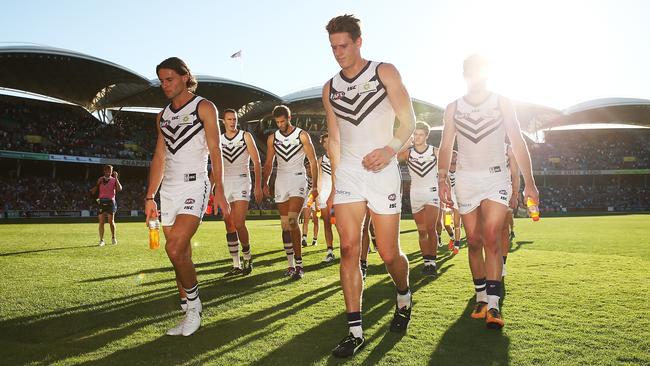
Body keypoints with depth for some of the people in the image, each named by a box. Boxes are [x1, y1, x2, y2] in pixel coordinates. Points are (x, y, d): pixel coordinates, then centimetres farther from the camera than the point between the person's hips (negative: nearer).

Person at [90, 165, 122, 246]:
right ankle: (101, 240, 3)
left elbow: (120, 189, -11)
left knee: (111, 221, -3)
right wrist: (98, 183, -4)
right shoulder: (100, 179, 12)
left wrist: (116, 178, -13)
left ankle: (113, 238, 15)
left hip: (110, 202, -2)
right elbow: (93, 192, 10)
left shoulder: (114, 180, 8)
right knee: (101, 222, -2)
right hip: (101, 202, 2)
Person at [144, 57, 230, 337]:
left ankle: (194, 306, -1)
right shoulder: (163, 116, 18)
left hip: (194, 185, -6)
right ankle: (190, 313, 15)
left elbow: (214, 151, -6)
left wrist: (219, 191, -15)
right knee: (181, 255, 6)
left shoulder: (204, 107, 1)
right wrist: (149, 197, 12)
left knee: (175, 249, -20)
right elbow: (159, 158, 18)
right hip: (169, 189, 6)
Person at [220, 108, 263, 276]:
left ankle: (248, 257, 8)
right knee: (229, 226, 3)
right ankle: (236, 266, 10)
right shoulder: (219, 140, 10)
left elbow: (257, 162, -2)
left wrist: (258, 187, -9)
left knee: (239, 224, -14)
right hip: (224, 184, 4)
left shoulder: (245, 136, 1)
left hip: (241, 182, -4)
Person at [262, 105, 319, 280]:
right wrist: (265, 183, 1)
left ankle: (299, 264, -16)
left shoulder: (302, 135, -2)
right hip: (281, 181, 5)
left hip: (298, 180, -4)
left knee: (292, 221, -20)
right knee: (285, 225, 5)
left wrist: (315, 186, -7)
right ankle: (291, 264, 13)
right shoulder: (272, 138, 9)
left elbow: (313, 161, -2)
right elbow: (268, 163, 14)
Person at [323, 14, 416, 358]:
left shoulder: (384, 72, 1)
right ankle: (355, 331, -1)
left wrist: (390, 149, -21)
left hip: (382, 171, -3)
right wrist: (334, 183, 13)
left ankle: (404, 297, 35)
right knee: (349, 250, -8)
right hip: (347, 172, 3)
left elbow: (408, 120, -3)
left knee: (389, 254, 2)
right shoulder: (330, 88, 12)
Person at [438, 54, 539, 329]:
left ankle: (493, 305, -15)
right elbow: (446, 146, 8)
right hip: (466, 179, 2)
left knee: (491, 238, -16)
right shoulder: (453, 108, 9)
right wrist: (442, 179, -4)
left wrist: (529, 182, -3)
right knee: (474, 242, 4)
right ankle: (481, 298, 15)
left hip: (496, 177, -2)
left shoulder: (502, 103, 5)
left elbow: (518, 143, 2)